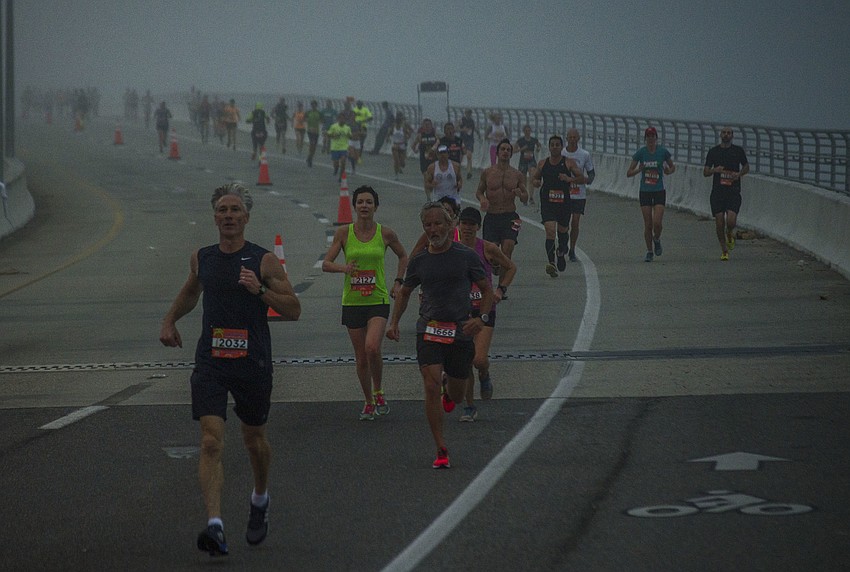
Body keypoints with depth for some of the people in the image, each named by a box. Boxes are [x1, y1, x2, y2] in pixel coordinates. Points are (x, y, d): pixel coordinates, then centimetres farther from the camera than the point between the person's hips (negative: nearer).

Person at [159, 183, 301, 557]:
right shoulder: (201, 258, 6)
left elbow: (293, 310, -4)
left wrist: (260, 290, -18)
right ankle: (214, 526, -24)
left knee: (254, 440, 16)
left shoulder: (264, 261, -5)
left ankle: (260, 501, 46)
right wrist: (169, 321, 16)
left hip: (253, 363, -1)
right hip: (210, 362, 1)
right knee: (211, 442, -14)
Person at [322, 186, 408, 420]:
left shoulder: (385, 233, -1)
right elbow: (325, 264, -2)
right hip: (352, 302, 2)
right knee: (361, 357, 6)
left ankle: (379, 392, 1)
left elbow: (403, 256, 17)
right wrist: (343, 267, -21)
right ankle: (369, 403, 23)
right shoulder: (344, 232, -2)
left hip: (378, 300, -2)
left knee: (372, 348, -22)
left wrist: (398, 281, 6)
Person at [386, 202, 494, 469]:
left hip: (460, 331, 0)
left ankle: (449, 390, 51)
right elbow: (404, 292, 20)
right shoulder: (419, 261, 6)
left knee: (456, 396, 10)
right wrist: (394, 322, 6)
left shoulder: (466, 256, -1)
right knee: (431, 386, -16)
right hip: (429, 329, 0)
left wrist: (481, 319, -12)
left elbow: (487, 290, 5)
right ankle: (441, 451, -12)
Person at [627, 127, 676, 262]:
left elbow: (673, 167, 12)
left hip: (659, 191, -1)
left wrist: (668, 171, -11)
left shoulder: (663, 151, -3)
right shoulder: (640, 152, -3)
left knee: (657, 223, -13)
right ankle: (649, 251, 14)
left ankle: (657, 240, 19)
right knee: (648, 224, 0)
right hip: (645, 191, 1)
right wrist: (639, 169, -19)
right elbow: (629, 173, 0)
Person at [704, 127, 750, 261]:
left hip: (733, 193, -1)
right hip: (717, 192, 1)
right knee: (719, 223, -2)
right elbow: (705, 172, 8)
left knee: (731, 221, -16)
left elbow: (746, 167, 17)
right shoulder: (713, 151, 6)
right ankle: (724, 250, 15)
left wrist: (739, 174, -4)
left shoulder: (738, 150, 5)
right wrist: (714, 170, -13)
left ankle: (730, 234, 19)